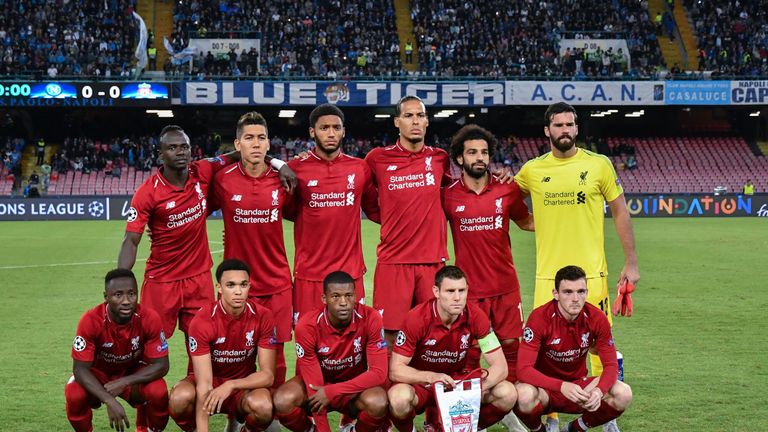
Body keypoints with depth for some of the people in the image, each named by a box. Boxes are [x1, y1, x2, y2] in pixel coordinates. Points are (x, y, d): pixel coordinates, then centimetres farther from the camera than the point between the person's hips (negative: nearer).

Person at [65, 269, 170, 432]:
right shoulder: (90, 321, -28)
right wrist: (109, 401, -39)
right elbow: (80, 368, -26)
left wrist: (123, 383, -30)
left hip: (133, 374, 1)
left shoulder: (149, 319, -25)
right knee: (75, 395, -32)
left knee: (158, 392, -30)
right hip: (98, 374, -1)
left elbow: (161, 365, -19)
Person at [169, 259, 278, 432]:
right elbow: (204, 383, -25)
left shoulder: (262, 317, -17)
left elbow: (268, 375, -15)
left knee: (263, 406, -34)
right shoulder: (202, 321, -21)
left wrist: (231, 385, -31)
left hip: (244, 384, 1)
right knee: (180, 398, -34)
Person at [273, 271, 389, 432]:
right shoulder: (307, 326, -24)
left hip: (355, 386, 0)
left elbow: (379, 372, -22)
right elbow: (314, 386, -22)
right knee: (283, 401, -31)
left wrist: (331, 392, -29)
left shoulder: (370, 319, -22)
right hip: (318, 383, 0)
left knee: (377, 402, -34)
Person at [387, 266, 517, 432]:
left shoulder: (476, 317, -14)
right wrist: (431, 377, -38)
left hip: (458, 380, 3)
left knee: (508, 394, -19)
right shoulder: (417, 318, -22)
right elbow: (395, 370, -21)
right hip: (421, 383, -3)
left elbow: (500, 366, -13)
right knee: (400, 398, -37)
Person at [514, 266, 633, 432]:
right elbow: (524, 368, -26)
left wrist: (599, 390, -31)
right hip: (545, 387, -3)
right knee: (525, 395, -38)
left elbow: (611, 365, -8)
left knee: (624, 394, -21)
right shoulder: (540, 318, -21)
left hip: (579, 385, 4)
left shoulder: (597, 318, -11)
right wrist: (562, 386, -41)